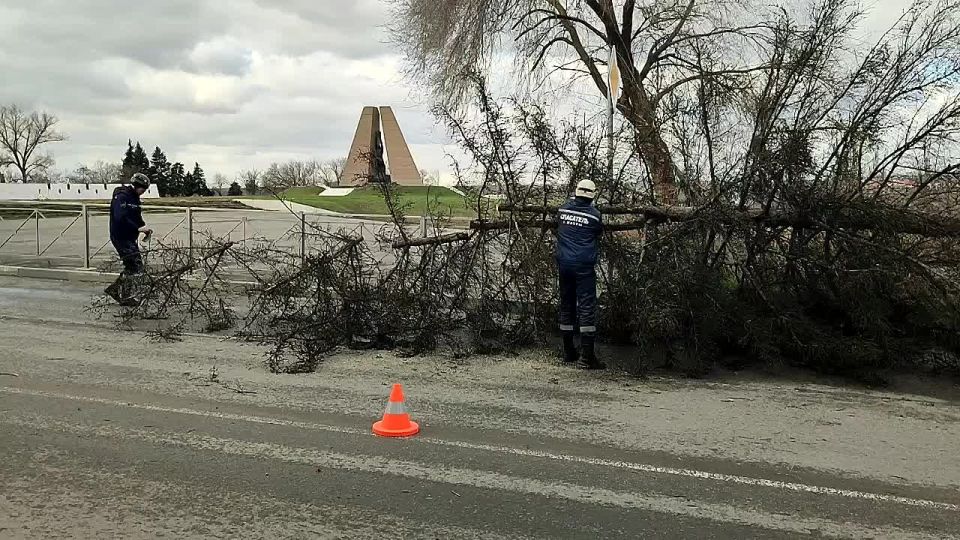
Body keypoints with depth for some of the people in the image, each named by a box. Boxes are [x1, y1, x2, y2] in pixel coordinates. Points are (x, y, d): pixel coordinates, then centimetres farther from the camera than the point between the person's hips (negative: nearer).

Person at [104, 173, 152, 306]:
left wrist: (144, 227, 3)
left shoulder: (134, 198, 15)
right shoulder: (121, 197, -15)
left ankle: (114, 289, 24)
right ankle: (126, 296, -3)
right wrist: (138, 228, -28)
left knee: (132, 266, 12)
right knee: (135, 266, -11)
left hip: (130, 238, 10)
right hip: (121, 238, -10)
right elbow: (120, 218, -27)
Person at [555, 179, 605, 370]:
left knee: (566, 306, 13)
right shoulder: (595, 214, -6)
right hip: (584, 266, -4)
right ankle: (587, 356, -8)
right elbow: (599, 235, 9)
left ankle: (569, 352, 20)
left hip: (564, 264, 4)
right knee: (587, 307, -4)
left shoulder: (562, 210, 3)